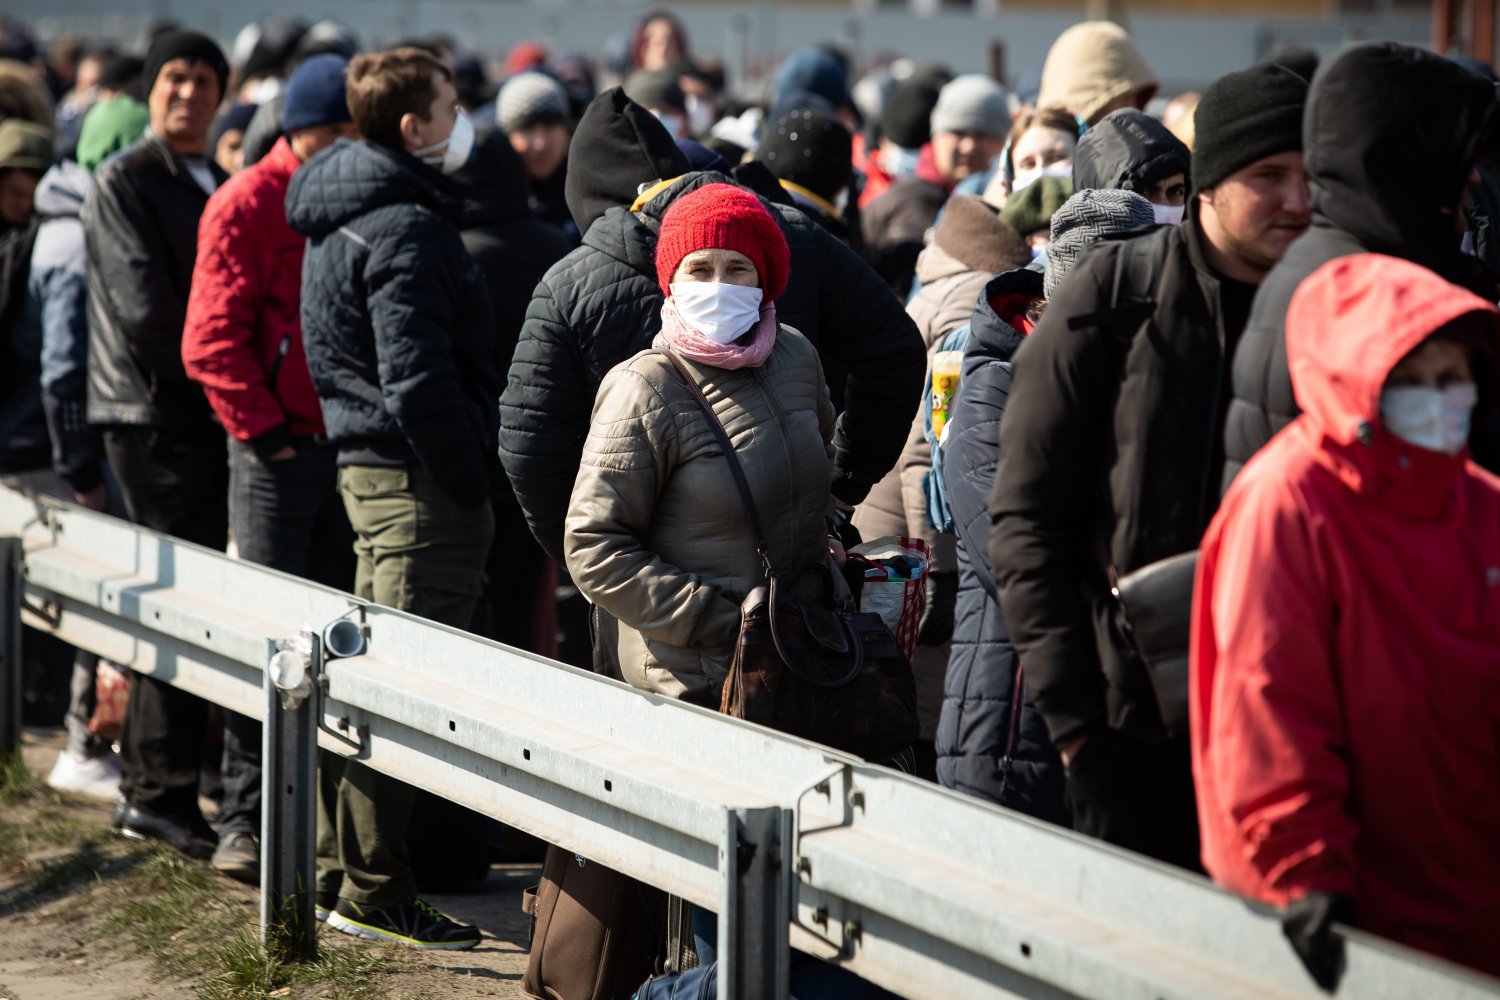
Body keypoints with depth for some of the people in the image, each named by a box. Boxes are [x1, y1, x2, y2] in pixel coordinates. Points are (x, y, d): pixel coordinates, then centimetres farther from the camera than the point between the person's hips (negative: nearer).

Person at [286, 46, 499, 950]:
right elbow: (418, 381, -24)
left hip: (372, 468, 10)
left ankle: (343, 868, 26)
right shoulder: (404, 229, -17)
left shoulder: (344, 218, 15)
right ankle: (373, 895, -2)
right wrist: (472, 484, -16)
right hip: (420, 479, -10)